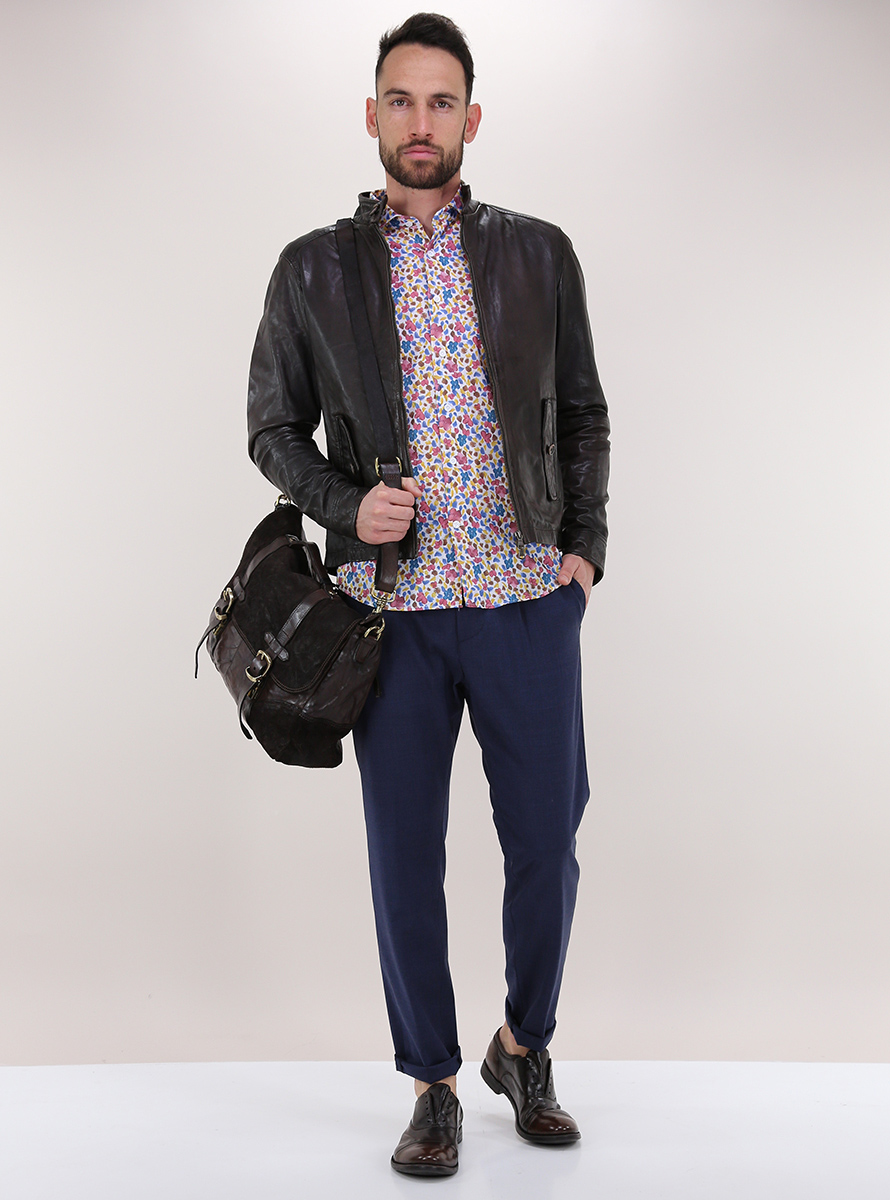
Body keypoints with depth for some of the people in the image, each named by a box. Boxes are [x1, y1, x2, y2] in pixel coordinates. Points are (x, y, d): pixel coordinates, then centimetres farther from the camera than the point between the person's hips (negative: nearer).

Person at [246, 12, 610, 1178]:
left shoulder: (538, 253, 6)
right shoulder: (314, 269, 4)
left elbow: (582, 412, 12)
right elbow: (274, 427, 9)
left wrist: (586, 545, 2)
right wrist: (345, 505, -9)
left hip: (528, 600, 1)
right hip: (391, 609, 0)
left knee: (547, 841, 7)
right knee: (406, 856, 7)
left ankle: (524, 1048, 33)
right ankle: (435, 1084, 26)